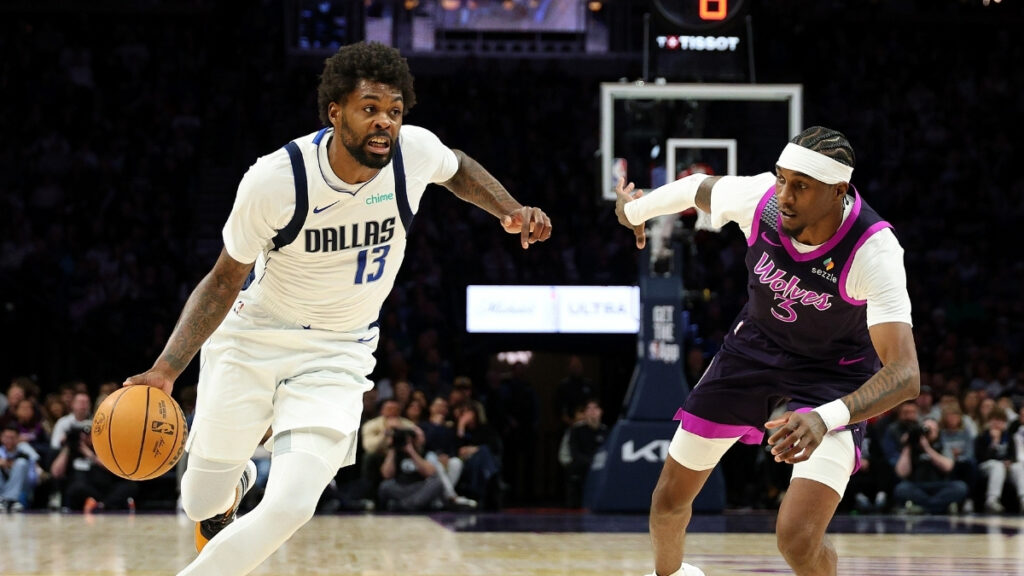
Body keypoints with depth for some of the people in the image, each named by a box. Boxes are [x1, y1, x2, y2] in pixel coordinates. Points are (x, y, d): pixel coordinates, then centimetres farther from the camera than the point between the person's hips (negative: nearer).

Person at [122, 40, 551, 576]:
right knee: (203, 505, 10)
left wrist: (511, 211, -8)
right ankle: (233, 480, 50)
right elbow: (225, 281, -14)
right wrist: (165, 370, -25)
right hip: (253, 336, -1)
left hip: (337, 353, 1)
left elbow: (458, 170, 10)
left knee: (290, 507, -19)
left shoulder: (416, 150, -18)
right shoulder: (276, 178, -26)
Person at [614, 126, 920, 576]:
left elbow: (905, 374, -42)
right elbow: (699, 187, 1)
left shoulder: (873, 250, -35)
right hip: (753, 350, 4)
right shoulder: (759, 197, -24)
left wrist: (826, 419, -59)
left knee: (798, 539, -22)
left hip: (833, 377, -4)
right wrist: (634, 210, 20)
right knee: (670, 499, 12)